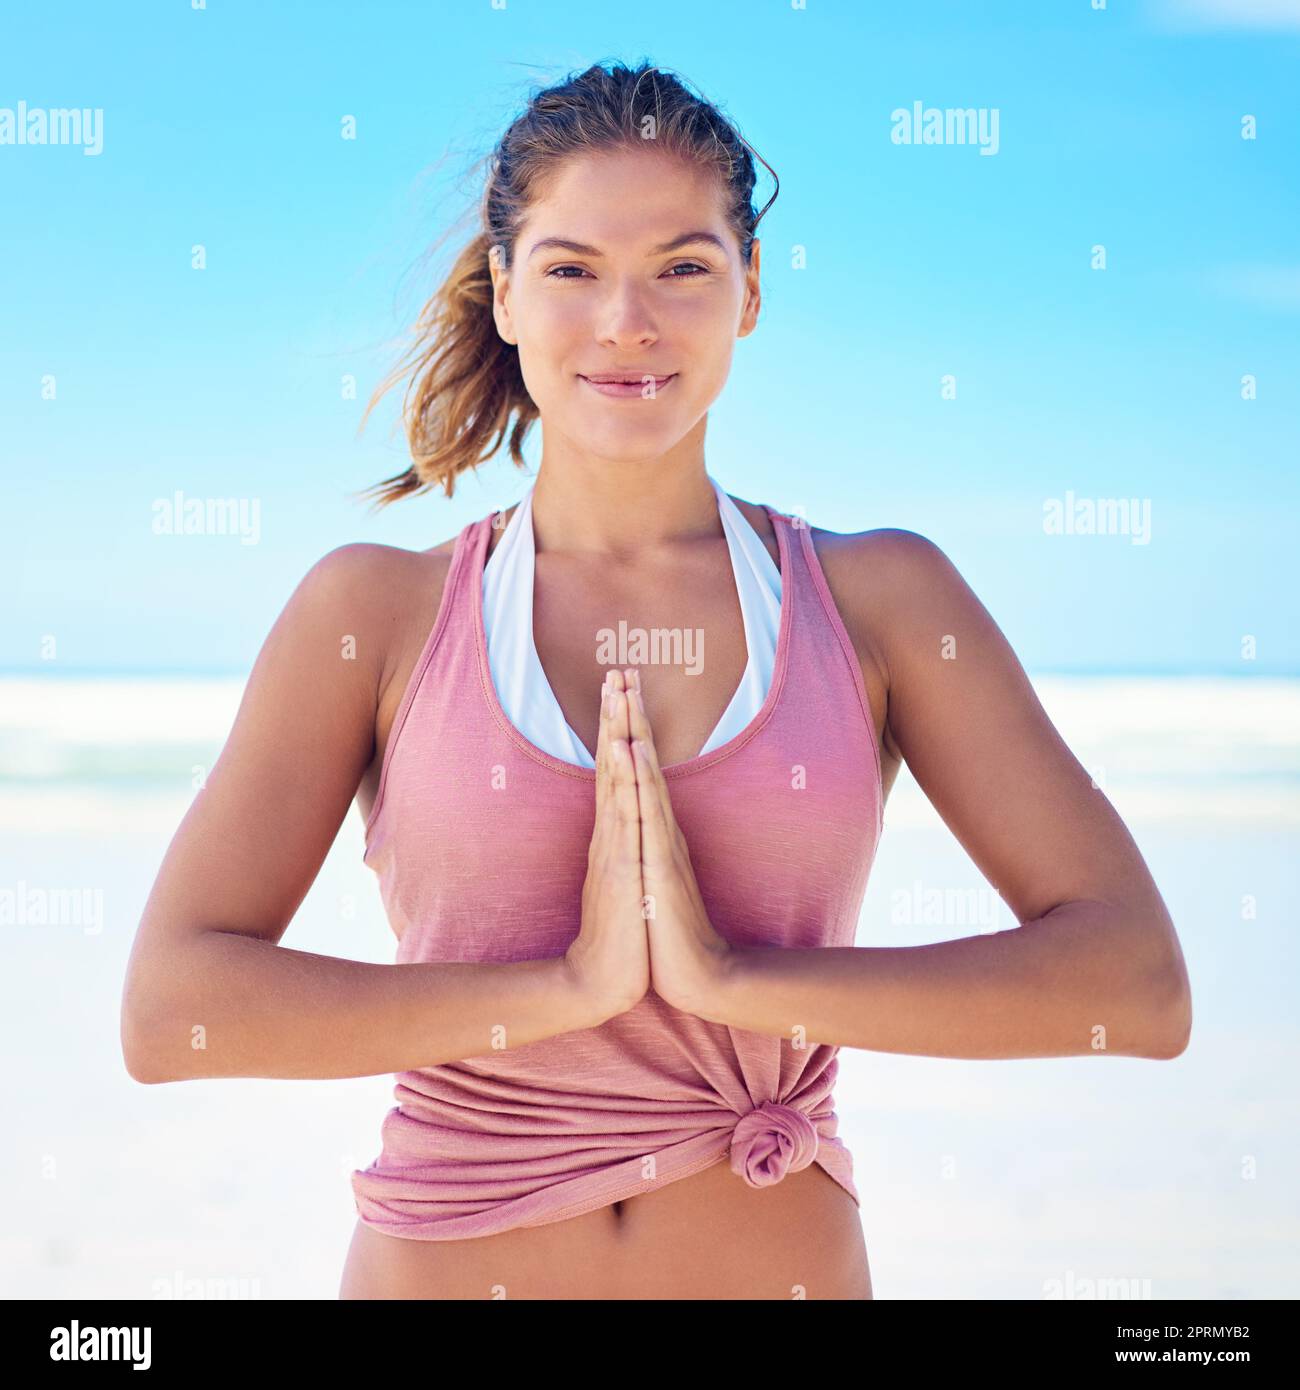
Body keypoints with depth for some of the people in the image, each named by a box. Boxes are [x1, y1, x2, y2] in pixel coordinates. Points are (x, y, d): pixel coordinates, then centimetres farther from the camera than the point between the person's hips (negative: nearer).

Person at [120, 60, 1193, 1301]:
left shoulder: (881, 598, -1)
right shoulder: (374, 611, -2)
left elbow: (1140, 985, -9)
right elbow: (170, 1010, -10)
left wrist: (737, 978, -17)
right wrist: (565, 982, -17)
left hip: (787, 1264, 1)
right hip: (447, 1264, 0)